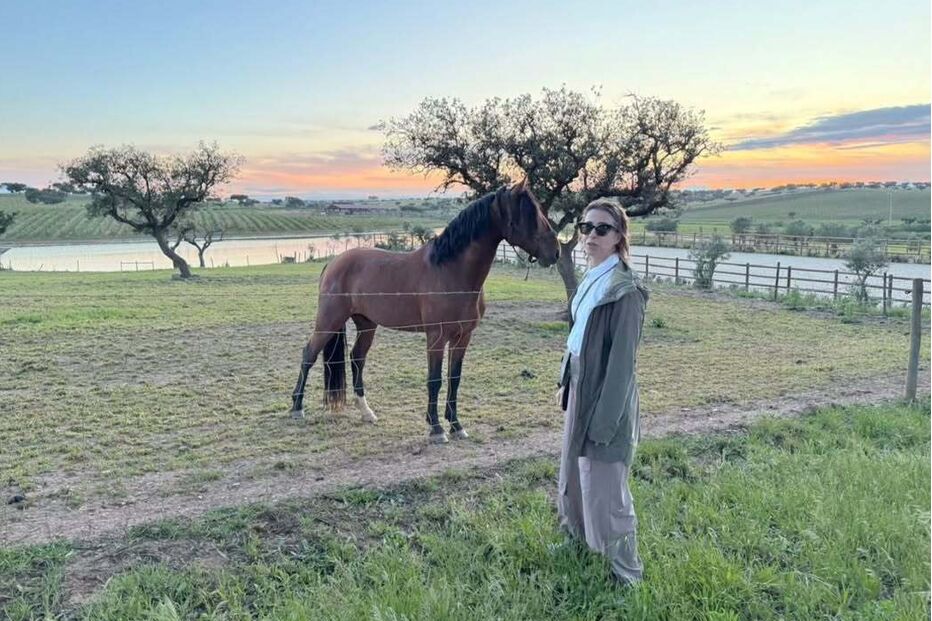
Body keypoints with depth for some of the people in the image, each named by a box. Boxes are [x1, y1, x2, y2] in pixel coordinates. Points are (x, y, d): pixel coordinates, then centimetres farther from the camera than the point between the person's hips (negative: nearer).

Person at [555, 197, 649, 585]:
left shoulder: (624, 289, -20)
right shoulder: (591, 279, 6)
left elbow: (622, 361, -21)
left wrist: (605, 421, -21)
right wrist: (565, 382, 15)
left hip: (605, 396, -9)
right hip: (580, 389, 9)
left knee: (605, 487, 1)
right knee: (573, 470, 25)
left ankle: (627, 574, 19)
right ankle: (577, 535, 49)